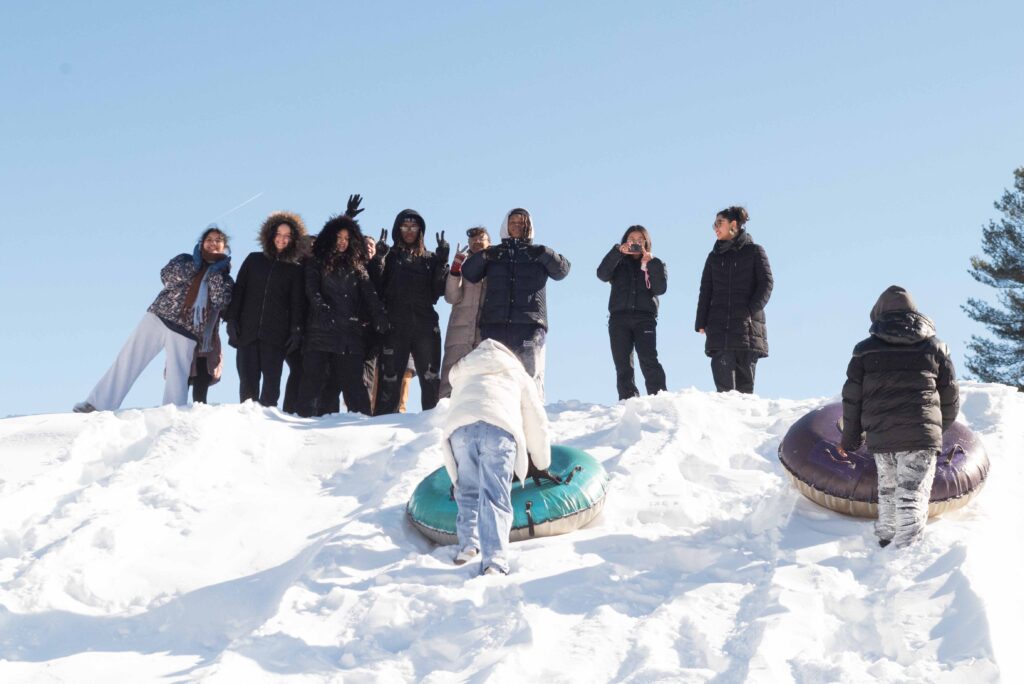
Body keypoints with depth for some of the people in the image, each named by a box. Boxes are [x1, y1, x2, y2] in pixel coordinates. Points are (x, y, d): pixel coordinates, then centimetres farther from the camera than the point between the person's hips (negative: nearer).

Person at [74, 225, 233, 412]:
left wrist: (214, 270, -5)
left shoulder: (224, 279, 14)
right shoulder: (186, 260, 14)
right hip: (158, 318, 0)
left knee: (176, 381, -5)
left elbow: (220, 300, -7)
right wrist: (196, 265, -7)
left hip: (185, 334, 0)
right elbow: (167, 275, -5)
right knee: (129, 359, -4)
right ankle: (98, 404, -1)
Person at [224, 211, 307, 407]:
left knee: (272, 382, -4)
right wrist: (232, 320, 1)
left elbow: (298, 303, 6)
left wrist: (296, 331, -4)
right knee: (248, 382, -3)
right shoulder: (254, 260, 13)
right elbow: (238, 291, 11)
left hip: (276, 335, -1)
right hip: (247, 331, 1)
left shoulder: (296, 270, 10)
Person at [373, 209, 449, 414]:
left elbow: (438, 291, 4)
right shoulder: (390, 257, 12)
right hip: (395, 326, -1)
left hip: (425, 324, 1)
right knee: (390, 379, -4)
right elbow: (377, 288, 1)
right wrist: (379, 260, -10)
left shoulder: (429, 259, 16)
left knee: (431, 379, -4)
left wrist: (442, 262, -5)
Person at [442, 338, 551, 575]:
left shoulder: (461, 377, 45)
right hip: (499, 426, -2)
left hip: (458, 426, 2)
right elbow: (536, 422, 35)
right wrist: (542, 464, 47)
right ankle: (494, 562, -24)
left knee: (468, 491, 20)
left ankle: (468, 545, 4)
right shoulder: (518, 375, 37)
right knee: (495, 496, -9)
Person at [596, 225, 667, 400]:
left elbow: (660, 288, 1)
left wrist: (651, 263, -7)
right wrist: (618, 251, -12)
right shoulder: (618, 263, 19)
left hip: (644, 318, -2)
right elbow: (602, 274, -3)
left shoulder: (654, 264, 18)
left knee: (648, 360, -19)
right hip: (619, 318, 2)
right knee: (623, 365, -5)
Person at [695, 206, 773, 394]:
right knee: (724, 382, -11)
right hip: (719, 327, 3)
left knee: (744, 382, -4)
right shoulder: (714, 257, 20)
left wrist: (751, 311, -14)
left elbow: (766, 283, 0)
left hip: (747, 326, -2)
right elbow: (705, 291, 15)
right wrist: (701, 323, 3)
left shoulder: (754, 252, 9)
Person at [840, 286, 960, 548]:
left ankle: (886, 541, 21)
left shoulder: (865, 350, 7)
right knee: (913, 496, -6)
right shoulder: (935, 347, 10)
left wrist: (849, 441, 16)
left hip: (880, 436, 1)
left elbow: (851, 398, 7)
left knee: (887, 493, 18)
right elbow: (950, 397, 14)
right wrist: (940, 427, 31)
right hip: (922, 435, -1)